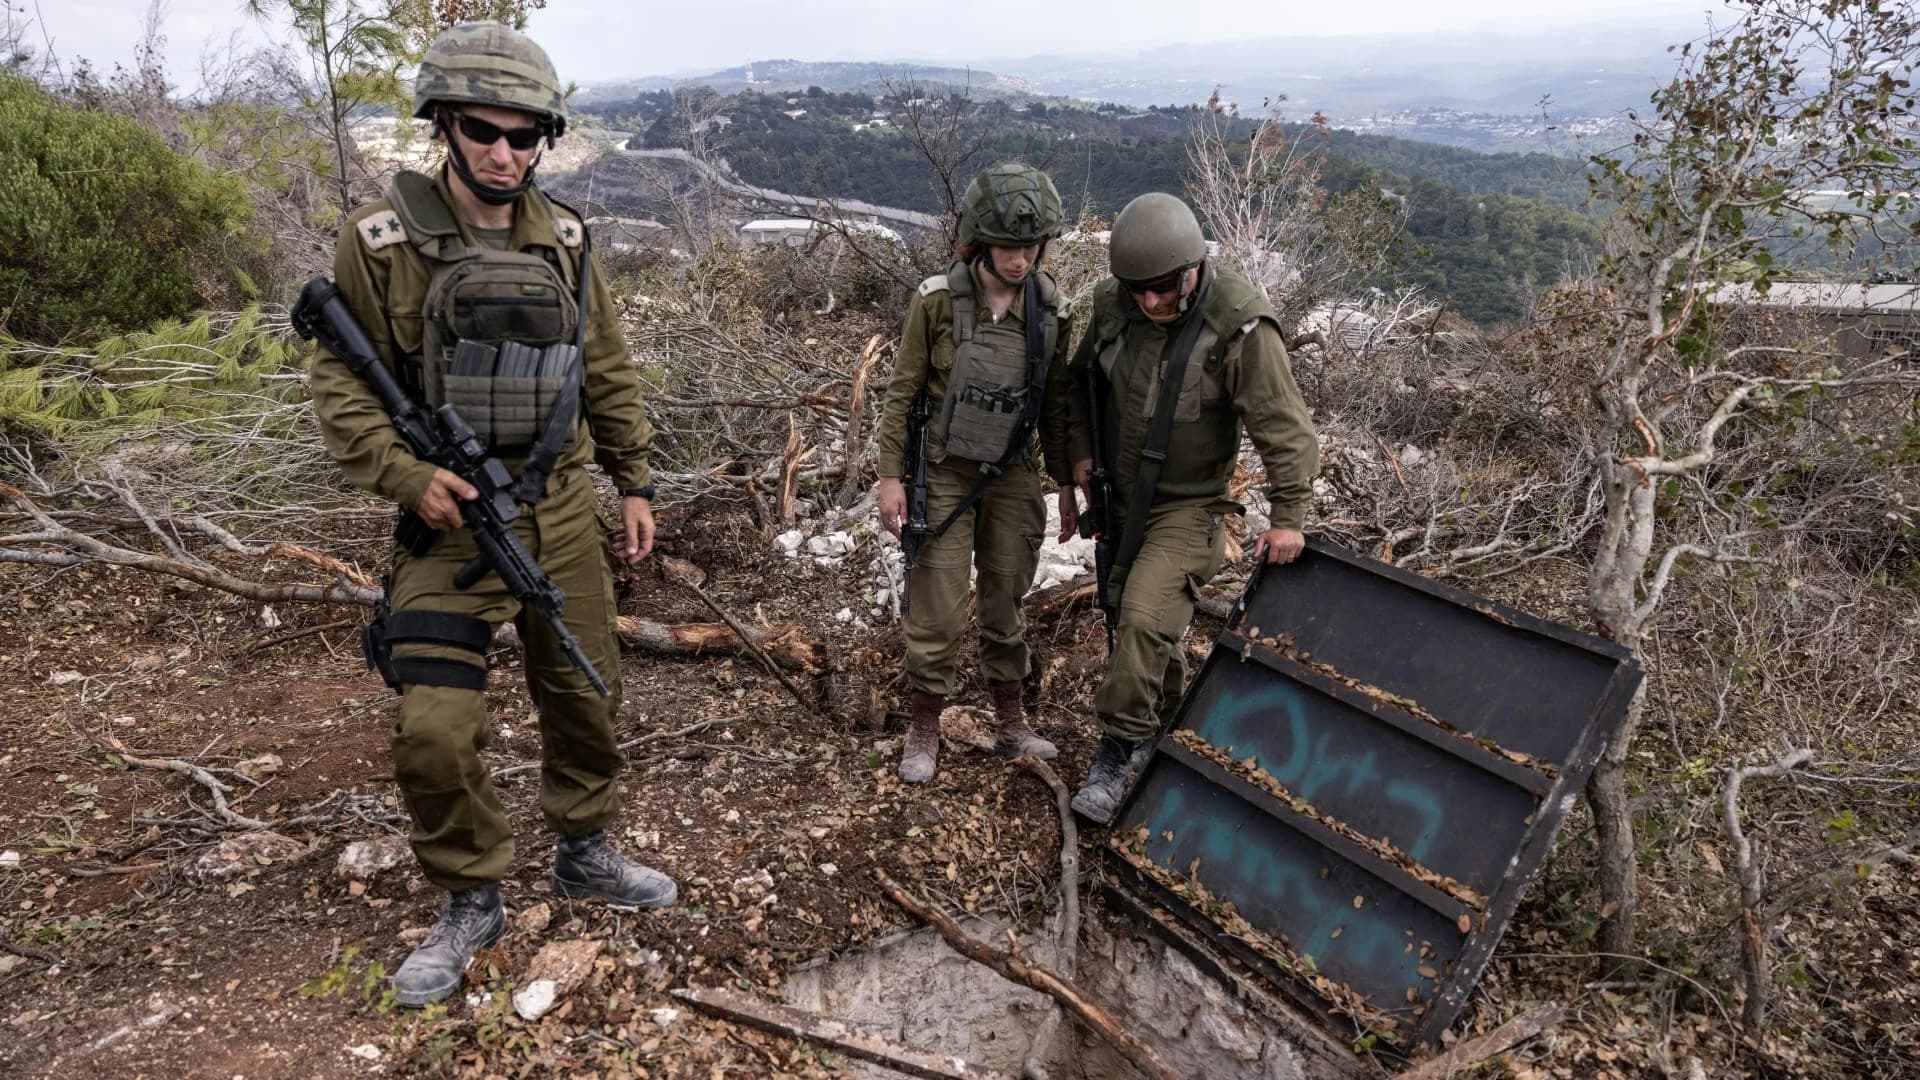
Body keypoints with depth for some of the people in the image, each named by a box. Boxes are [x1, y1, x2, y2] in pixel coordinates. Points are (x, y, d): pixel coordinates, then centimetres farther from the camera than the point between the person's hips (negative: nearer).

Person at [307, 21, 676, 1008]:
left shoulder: (563, 241, 3)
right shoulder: (381, 240, -7)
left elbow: (610, 375, 9)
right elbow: (340, 383, -4)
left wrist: (636, 482, 7)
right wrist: (406, 475, -18)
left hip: (563, 515, 4)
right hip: (451, 522, -3)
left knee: (586, 696, 13)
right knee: (434, 732, -5)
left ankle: (585, 855, 36)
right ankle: (470, 903, 20)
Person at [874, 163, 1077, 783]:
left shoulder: (1051, 307, -3)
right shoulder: (938, 300, -12)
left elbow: (1056, 400, 6)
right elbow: (902, 391, -6)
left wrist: (1065, 480, 10)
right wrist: (891, 475, -8)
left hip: (1013, 476, 3)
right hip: (945, 474, -3)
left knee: (1006, 605, 14)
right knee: (938, 611, 1)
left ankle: (1010, 724, 31)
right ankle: (924, 730, 21)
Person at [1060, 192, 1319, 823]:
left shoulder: (1240, 326, -22)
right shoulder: (1112, 306, -7)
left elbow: (1283, 426, -16)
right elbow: (1082, 380, 12)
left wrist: (1288, 516, -14)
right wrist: (1080, 450, 0)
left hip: (1189, 505, -6)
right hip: (1121, 496, 6)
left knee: (1144, 618, -20)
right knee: (1129, 613, 15)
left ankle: (1119, 751, -3)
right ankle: (1169, 725, 39)